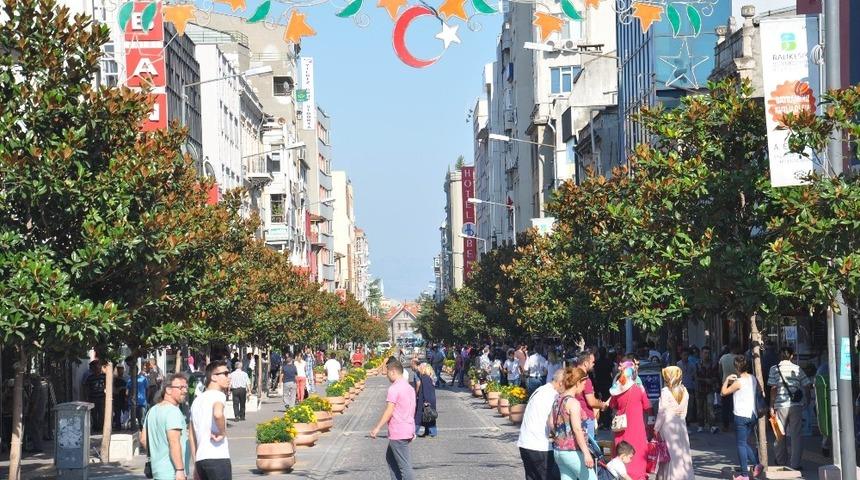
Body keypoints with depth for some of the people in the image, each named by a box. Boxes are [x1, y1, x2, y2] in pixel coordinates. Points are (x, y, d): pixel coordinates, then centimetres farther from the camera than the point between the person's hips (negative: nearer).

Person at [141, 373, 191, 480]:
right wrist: (180, 470, -26)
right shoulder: (173, 411, -15)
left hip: (157, 471, 10)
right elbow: (174, 442, -24)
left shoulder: (153, 410, 15)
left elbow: (143, 440, 20)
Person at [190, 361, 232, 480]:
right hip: (218, 458, -8)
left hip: (200, 459, 8)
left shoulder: (197, 400, 20)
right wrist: (222, 433, -14)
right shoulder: (218, 395, -6)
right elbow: (218, 414, -31)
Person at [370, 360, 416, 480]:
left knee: (404, 466, -7)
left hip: (398, 433, -10)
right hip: (408, 431, 10)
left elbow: (389, 411, -20)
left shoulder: (394, 388, -15)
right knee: (390, 457, 22)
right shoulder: (409, 388, 14)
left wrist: (377, 428, -17)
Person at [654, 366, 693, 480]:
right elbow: (684, 411, 8)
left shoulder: (665, 391, -12)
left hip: (668, 425, -5)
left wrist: (656, 428, -4)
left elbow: (661, 412, -11)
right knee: (682, 452, 10)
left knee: (669, 454, 0)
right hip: (681, 424, 5)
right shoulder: (684, 391, 3)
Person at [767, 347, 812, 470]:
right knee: (796, 434, 4)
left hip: (781, 405, 0)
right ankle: (795, 464, 2)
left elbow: (773, 389, -5)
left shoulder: (774, 369, -1)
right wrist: (808, 400, 18)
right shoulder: (797, 369, 2)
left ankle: (781, 462, 23)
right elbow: (807, 385, 2)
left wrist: (771, 406, -2)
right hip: (796, 405, 0)